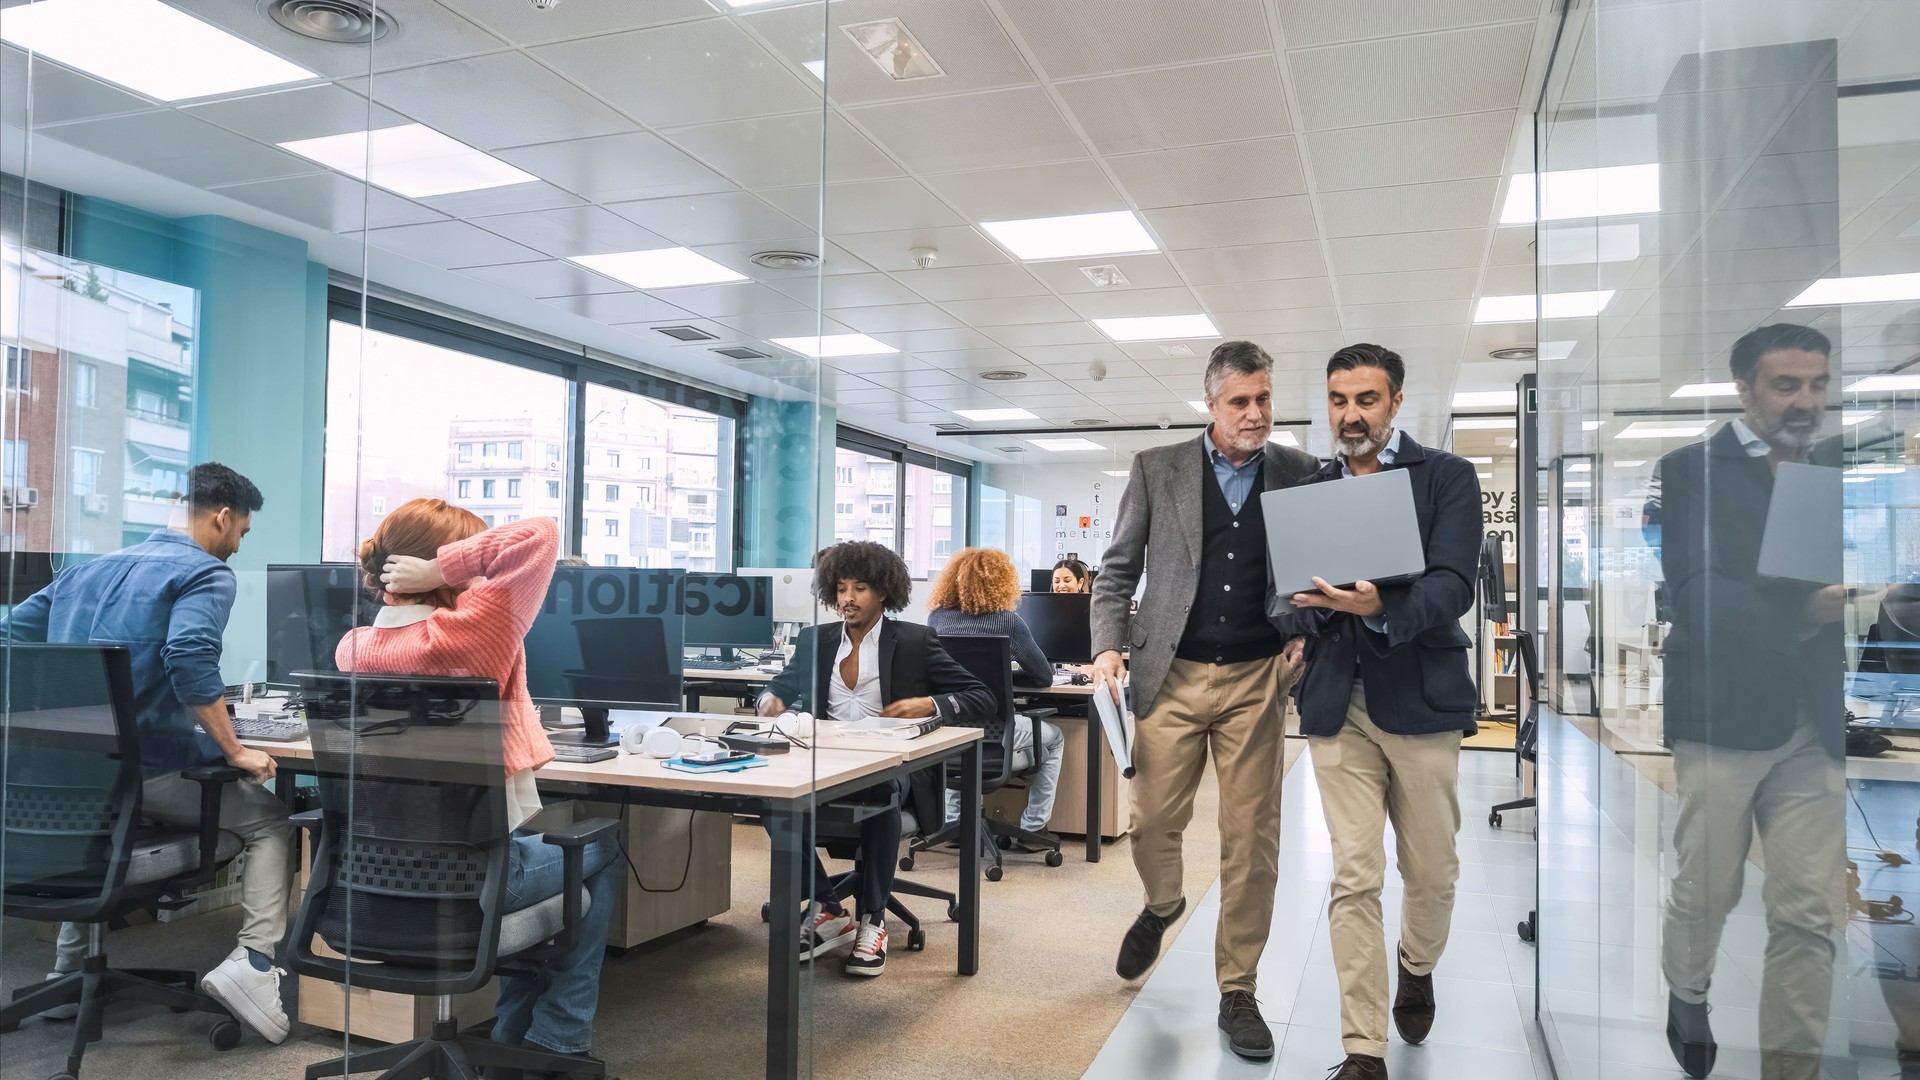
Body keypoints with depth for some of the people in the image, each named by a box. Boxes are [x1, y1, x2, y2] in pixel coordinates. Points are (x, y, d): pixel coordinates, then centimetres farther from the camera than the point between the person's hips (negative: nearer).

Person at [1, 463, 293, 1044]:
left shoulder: (89, 568, 17)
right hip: (149, 769, -7)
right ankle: (252, 962, -8)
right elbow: (189, 658, -24)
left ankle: (70, 971, 35)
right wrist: (235, 751, -20)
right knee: (270, 820, 12)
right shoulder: (206, 573, -8)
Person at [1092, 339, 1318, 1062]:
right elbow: (1118, 570, 5)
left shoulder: (1299, 474, 5)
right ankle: (1162, 906, 40)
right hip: (1172, 675, 0)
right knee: (1153, 821, 5)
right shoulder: (1156, 468, 3)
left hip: (1257, 678, 0)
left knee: (1251, 838, 2)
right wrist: (1109, 646, -8)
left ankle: (1237, 993, 17)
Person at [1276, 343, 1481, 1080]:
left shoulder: (1446, 476, 2)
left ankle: (1417, 970, 42)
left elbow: (1452, 586, -11)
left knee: (1431, 868, 11)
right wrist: (1298, 627, -11)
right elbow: (1290, 587, 12)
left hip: (1420, 695, -1)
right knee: (1354, 876, 0)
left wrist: (1381, 607, -30)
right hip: (1337, 701, 2)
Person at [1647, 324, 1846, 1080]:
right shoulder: (1689, 471, -2)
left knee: (1810, 912, 2)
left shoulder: (1838, 472, 11)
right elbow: (1698, 597, -13)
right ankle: (1685, 996, 38)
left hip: (1815, 722, 3)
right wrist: (1805, 611, -25)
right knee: (1706, 890, 9)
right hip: (1721, 714, -3)